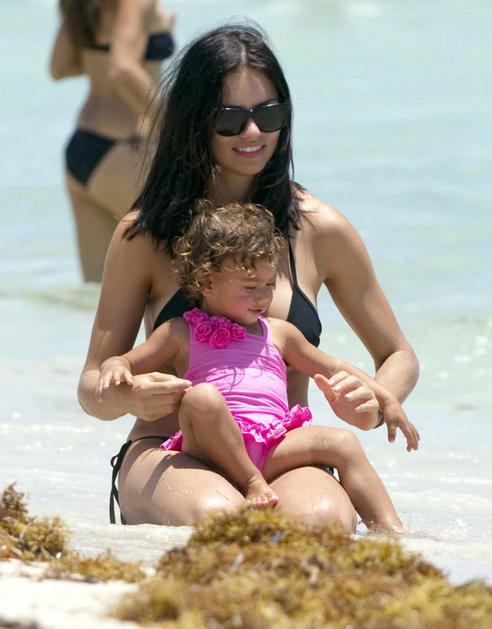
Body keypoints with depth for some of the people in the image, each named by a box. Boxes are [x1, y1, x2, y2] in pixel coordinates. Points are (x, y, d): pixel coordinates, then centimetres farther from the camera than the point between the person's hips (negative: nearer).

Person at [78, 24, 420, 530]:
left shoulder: (320, 231, 5)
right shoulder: (145, 234, 0)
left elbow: (399, 358, 16)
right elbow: (92, 387, 4)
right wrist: (127, 397, -21)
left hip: (282, 461, 0)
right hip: (169, 456, 0)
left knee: (325, 521, -36)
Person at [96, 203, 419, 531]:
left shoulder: (279, 333, 26)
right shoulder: (181, 333, 15)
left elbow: (333, 369, 34)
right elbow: (126, 362, 16)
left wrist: (388, 399, 26)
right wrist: (115, 369, -10)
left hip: (272, 450, 4)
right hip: (215, 450, -4)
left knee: (342, 442, -18)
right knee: (201, 397, -33)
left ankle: (390, 528, -27)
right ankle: (252, 485, -32)